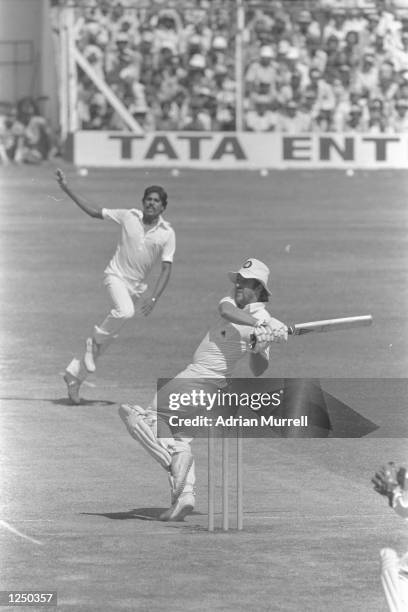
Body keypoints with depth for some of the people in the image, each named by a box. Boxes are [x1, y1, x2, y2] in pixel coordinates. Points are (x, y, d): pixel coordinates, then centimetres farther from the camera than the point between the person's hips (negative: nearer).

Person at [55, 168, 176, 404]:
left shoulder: (167, 233, -8)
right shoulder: (129, 216, -6)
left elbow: (167, 269, -10)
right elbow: (94, 211, 1)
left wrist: (153, 298, -24)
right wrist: (67, 189, -4)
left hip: (138, 286, 2)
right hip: (117, 276, -2)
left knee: (110, 336, 7)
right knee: (125, 311, -34)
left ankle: (75, 374, 21)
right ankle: (96, 339, -8)